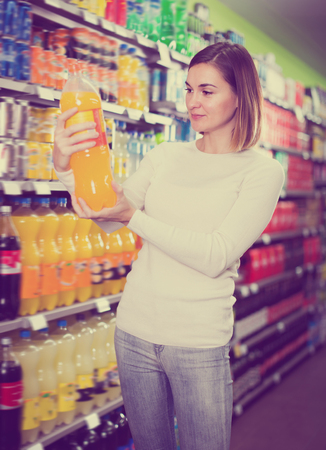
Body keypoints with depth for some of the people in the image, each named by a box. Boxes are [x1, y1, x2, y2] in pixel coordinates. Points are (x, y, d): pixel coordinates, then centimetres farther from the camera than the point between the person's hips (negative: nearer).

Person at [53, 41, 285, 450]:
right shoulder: (166, 156, 6)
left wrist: (134, 217, -21)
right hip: (134, 330, 4)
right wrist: (67, 168, -16)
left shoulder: (262, 172, -6)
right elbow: (108, 222, 0)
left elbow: (215, 257, -16)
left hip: (199, 343, -4)